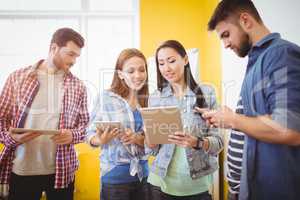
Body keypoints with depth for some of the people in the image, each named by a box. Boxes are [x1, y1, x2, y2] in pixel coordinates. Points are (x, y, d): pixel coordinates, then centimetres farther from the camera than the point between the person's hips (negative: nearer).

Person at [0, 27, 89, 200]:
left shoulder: (78, 86, 3)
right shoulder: (18, 78, 1)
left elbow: (84, 123, 7)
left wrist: (73, 135, -13)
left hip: (62, 171, 1)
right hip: (21, 170, 0)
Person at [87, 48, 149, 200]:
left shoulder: (149, 101, -1)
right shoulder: (105, 98, -10)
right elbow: (90, 135, -4)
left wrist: (138, 139, -17)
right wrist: (101, 140, -24)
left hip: (143, 174, 3)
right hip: (115, 175, -3)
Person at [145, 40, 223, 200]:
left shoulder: (207, 93, -6)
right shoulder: (155, 98, 1)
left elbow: (218, 142, -6)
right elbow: (152, 150, 3)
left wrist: (197, 143, -25)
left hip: (197, 185, -1)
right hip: (161, 182, 2)